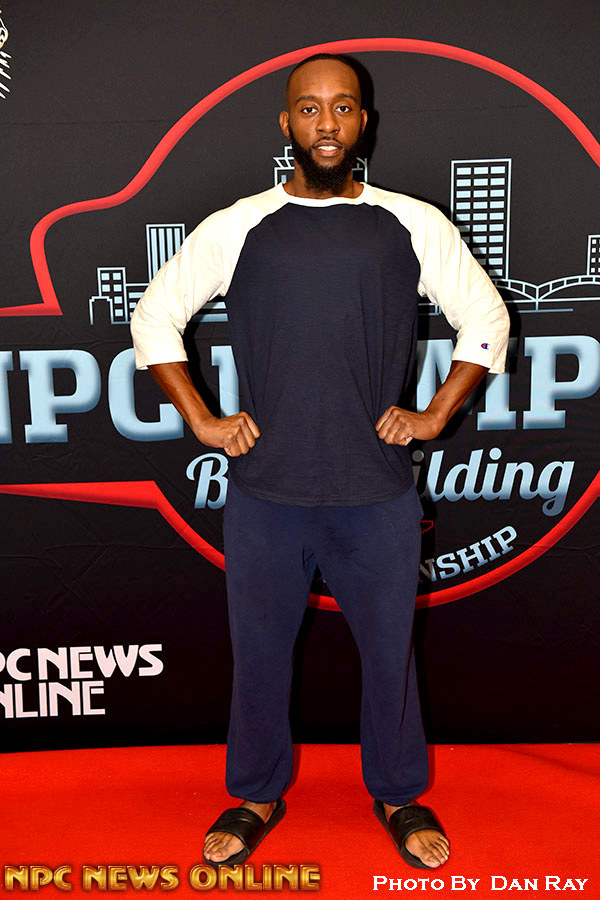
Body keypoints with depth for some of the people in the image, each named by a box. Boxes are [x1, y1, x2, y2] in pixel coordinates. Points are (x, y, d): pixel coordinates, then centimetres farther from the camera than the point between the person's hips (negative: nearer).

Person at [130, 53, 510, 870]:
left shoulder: (414, 225, 3)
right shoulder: (237, 227, 3)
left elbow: (486, 320, 11)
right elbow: (155, 318, 10)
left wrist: (433, 417, 2)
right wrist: (202, 421, 2)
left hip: (379, 495, 0)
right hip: (264, 495, 0)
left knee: (391, 650, 13)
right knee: (259, 650, 13)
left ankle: (400, 794, 38)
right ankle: (257, 794, 38)